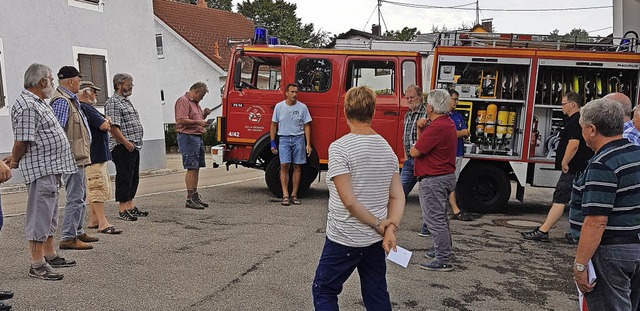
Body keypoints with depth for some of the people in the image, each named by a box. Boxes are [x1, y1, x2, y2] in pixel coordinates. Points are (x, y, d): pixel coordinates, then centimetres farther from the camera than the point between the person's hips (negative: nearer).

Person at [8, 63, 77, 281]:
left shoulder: (37, 103, 17)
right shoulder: (27, 106, -17)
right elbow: (22, 141, -19)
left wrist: (14, 158, 20)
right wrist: (14, 161, -4)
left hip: (52, 167, 11)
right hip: (40, 168, -11)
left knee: (49, 214, 18)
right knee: (39, 215, -4)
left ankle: (50, 255, 30)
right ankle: (37, 265, 2)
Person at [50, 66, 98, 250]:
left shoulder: (71, 100, 16)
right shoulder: (61, 101, -16)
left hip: (79, 157, 11)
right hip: (72, 158, -11)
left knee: (80, 196, 18)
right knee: (75, 198, -9)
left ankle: (78, 232, 28)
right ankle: (68, 238, -4)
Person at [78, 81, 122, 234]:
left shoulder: (86, 108, 19)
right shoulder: (86, 108, -16)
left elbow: (106, 126, 18)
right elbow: (104, 126, -22)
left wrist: (106, 121, -2)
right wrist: (106, 121, -2)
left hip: (98, 155, 11)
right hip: (94, 156, -11)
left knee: (94, 188, 15)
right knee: (99, 187, -10)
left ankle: (93, 220, 21)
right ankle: (103, 223, -9)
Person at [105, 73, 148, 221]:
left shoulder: (127, 101, 20)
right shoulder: (113, 102, -11)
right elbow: (113, 127, -20)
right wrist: (127, 143, -22)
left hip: (133, 147, 10)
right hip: (123, 148, -10)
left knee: (134, 177, 13)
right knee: (124, 177, -5)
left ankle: (130, 206, 21)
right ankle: (122, 210, 0)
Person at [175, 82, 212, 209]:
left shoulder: (195, 103, 21)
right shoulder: (183, 101, -10)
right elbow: (182, 120, -20)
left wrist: (204, 114, 10)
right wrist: (198, 122, -18)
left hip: (198, 137, 10)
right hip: (188, 137, -10)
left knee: (196, 168, 12)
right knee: (191, 168, -11)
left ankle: (195, 196, 19)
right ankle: (190, 199, -9)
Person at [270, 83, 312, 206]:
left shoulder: (302, 107, 3)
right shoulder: (279, 106, 3)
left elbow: (306, 126, 3)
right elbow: (274, 125, 8)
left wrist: (308, 144, -3)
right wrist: (272, 142, 2)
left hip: (298, 138, 1)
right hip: (284, 139, -1)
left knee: (297, 167, 3)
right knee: (284, 166, -8)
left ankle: (294, 195, 10)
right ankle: (285, 195, -7)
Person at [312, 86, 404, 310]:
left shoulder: (340, 148, -16)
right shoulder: (387, 148, 4)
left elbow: (349, 201, -21)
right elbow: (397, 197, 1)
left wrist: (378, 225, -10)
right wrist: (390, 229, -9)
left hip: (344, 240, -6)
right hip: (375, 241, 6)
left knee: (324, 291, 12)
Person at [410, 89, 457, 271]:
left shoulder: (437, 127, -23)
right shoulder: (448, 123, 13)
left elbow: (414, 151, -22)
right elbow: (425, 143, 14)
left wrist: (414, 146, 0)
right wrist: (420, 129, -2)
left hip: (433, 180, -11)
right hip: (446, 176, 11)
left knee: (435, 219, -6)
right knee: (440, 217, 22)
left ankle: (443, 261, -2)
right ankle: (443, 251, 35)